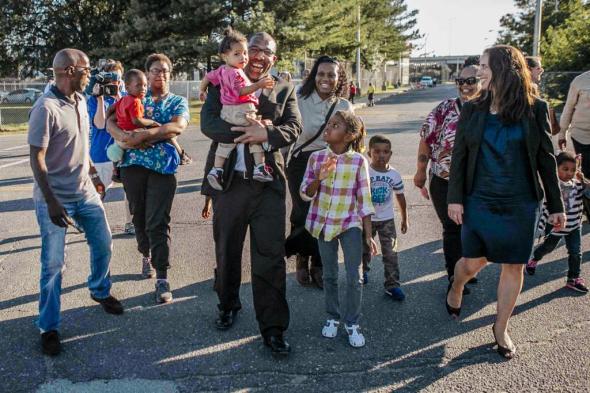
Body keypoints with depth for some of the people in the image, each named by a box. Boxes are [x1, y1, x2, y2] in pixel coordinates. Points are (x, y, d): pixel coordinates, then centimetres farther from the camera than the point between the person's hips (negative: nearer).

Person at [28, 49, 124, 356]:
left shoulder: (80, 101, 5)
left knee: (103, 243, 18)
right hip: (56, 199, -7)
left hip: (85, 193, 8)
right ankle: (49, 327, 16)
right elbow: (37, 159, -20)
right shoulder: (46, 108, -20)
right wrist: (51, 202, -23)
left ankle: (100, 291, 44)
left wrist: (93, 173, 21)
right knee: (53, 264, 0)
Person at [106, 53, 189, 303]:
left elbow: (179, 126, -11)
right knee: (138, 215, 13)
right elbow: (110, 122, 4)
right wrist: (125, 137, -18)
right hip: (133, 163, 3)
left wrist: (144, 135, -20)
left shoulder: (178, 102, 9)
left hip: (163, 165, -3)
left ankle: (162, 278, -4)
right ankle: (146, 255, 38)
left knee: (158, 222, -7)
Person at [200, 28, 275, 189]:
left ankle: (216, 170, 12)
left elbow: (207, 77, 28)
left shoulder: (221, 70, 16)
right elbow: (240, 91, -23)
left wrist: (202, 90, 45)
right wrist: (259, 85, -28)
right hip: (241, 112, -9)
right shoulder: (236, 73, -13)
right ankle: (260, 167, -8)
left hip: (226, 111, 9)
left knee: (226, 141, 13)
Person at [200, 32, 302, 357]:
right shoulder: (222, 84, 6)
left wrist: (266, 134, -22)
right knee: (226, 251, 16)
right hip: (228, 181, 1)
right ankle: (228, 305, 40)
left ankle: (273, 328, 9)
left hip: (268, 183, -1)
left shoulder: (283, 90, 9)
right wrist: (248, 131, -20)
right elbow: (208, 123, -8)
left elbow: (293, 128, -3)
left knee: (271, 256, -2)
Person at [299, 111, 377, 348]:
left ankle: (352, 323, 16)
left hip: (350, 224, -2)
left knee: (354, 278, -2)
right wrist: (319, 178, -21)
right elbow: (306, 193, 0)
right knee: (329, 276, 14)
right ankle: (332, 318, 31)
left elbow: (364, 199, -6)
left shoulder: (358, 160, -10)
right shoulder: (316, 158, -4)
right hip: (323, 223, 2)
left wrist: (368, 234, -7)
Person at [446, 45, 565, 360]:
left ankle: (501, 329, 25)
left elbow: (546, 160, 1)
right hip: (479, 201, 0)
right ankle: (455, 286, 42)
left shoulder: (535, 109, -4)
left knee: (514, 266, 7)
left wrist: (555, 205, 3)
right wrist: (455, 198, -5)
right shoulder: (472, 110, -1)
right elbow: (459, 156, 1)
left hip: (520, 204, 0)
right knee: (474, 262, 6)